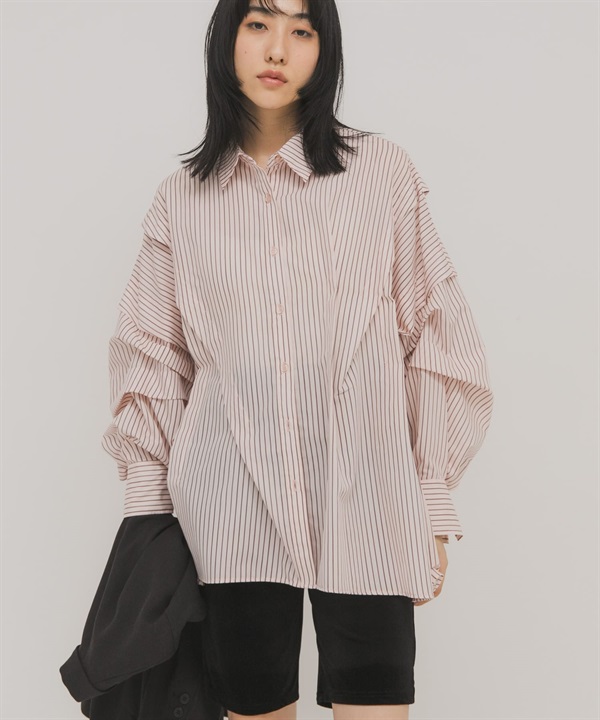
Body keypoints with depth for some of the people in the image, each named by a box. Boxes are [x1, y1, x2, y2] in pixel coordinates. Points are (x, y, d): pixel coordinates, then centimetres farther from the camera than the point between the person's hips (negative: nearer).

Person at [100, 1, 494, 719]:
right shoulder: (181, 199, 9)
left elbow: (432, 336, 3)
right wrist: (147, 512, 7)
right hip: (232, 505, 2)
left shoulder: (383, 171, 4)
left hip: (366, 503, -1)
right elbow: (154, 360, 12)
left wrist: (433, 499, 1)